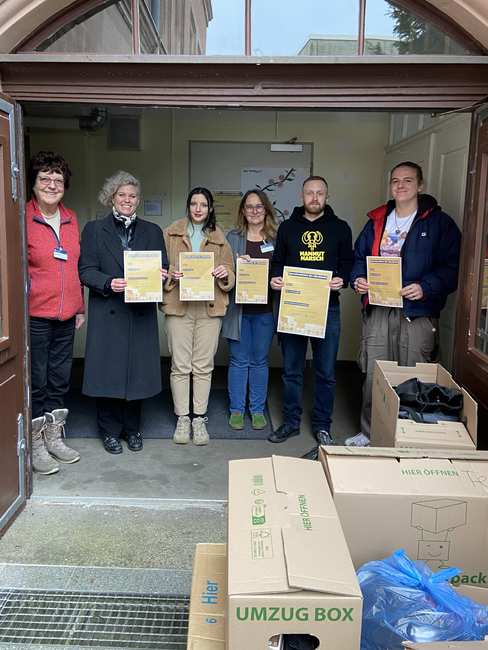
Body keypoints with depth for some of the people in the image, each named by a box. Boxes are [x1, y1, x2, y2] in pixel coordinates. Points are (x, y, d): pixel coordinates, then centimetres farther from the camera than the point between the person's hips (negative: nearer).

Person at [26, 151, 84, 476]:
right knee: (36, 382, 5)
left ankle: (54, 437, 29)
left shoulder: (71, 219, 10)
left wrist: (80, 307, 16)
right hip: (34, 315, -6)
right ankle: (35, 445, 19)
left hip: (66, 315, 6)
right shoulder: (22, 218, -8)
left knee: (60, 379, 14)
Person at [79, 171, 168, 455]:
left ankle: (132, 428, 22)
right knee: (108, 370, 2)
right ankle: (110, 430, 18)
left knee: (138, 369, 6)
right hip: (108, 313, -2)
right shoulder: (94, 229, 5)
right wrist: (109, 283, -20)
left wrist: (162, 275, -11)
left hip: (141, 313, 2)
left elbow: (163, 269, 13)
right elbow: (86, 271, -2)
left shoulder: (152, 231, 13)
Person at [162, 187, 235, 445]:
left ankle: (199, 418, 14)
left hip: (209, 307, 1)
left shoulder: (219, 238, 13)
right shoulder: (171, 233, 8)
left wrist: (225, 274, -10)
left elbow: (231, 276, 12)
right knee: (180, 365, 1)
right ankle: (182, 418, 13)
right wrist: (171, 275, -14)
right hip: (178, 305, -1)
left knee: (204, 366, 4)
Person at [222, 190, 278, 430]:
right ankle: (236, 409, 19)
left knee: (260, 361, 10)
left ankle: (258, 410, 22)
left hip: (265, 309, 1)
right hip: (238, 308, 0)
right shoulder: (233, 237, 4)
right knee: (238, 361, 6)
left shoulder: (276, 238, 5)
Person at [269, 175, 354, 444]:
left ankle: (322, 425, 20)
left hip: (327, 308, -1)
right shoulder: (287, 227, 11)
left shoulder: (340, 228, 8)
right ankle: (290, 422, 22)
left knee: (326, 372, 6)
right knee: (291, 370, 8)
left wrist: (342, 279, -13)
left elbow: (348, 262, 8)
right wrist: (275, 278, -8)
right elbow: (277, 261, 13)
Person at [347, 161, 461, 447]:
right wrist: (358, 278, -2)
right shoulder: (377, 221, 13)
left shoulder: (439, 222, -1)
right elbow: (359, 256, 18)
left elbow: (452, 267, -7)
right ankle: (369, 433, 25)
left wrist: (426, 287, -23)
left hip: (418, 313, -4)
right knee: (373, 376, 10)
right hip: (378, 310, 4)